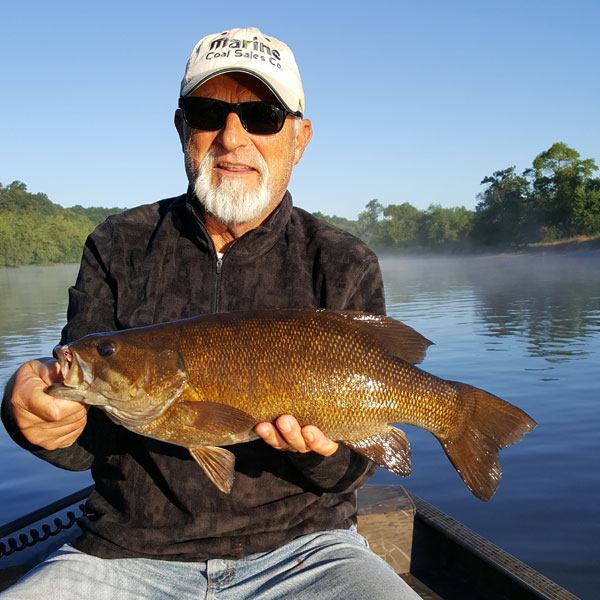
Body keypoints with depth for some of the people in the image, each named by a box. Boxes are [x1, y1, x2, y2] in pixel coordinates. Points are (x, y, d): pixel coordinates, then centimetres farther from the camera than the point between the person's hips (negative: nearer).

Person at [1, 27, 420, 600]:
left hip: (296, 547, 0)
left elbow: (355, 464, -2)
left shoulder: (344, 267, -2)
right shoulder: (118, 247, 2)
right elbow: (87, 440, -2)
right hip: (127, 551, 2)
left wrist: (322, 451, -24)